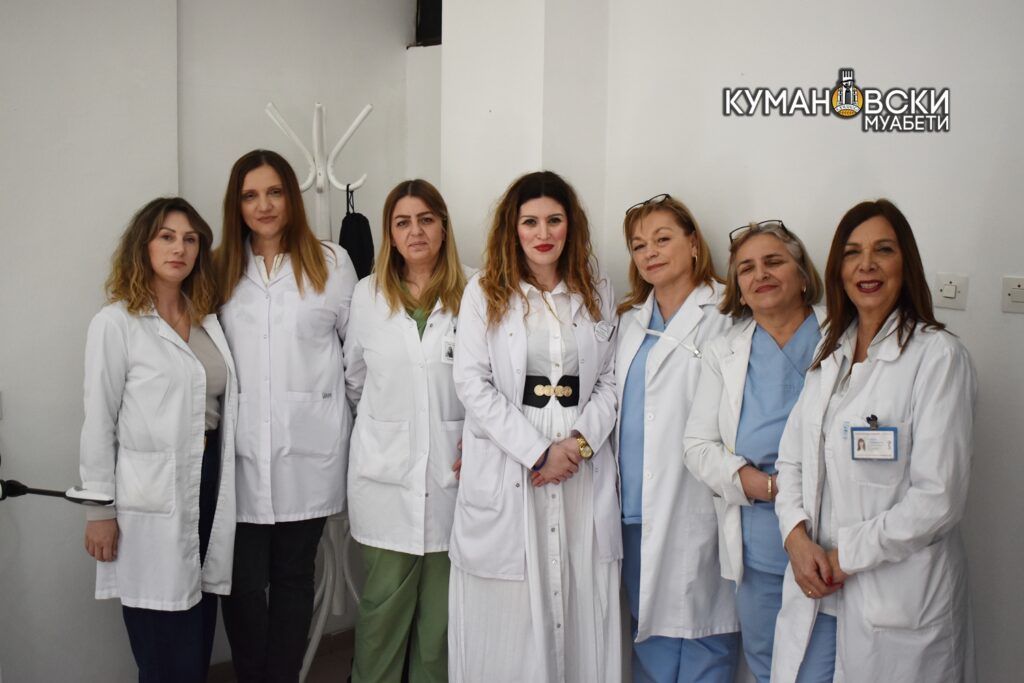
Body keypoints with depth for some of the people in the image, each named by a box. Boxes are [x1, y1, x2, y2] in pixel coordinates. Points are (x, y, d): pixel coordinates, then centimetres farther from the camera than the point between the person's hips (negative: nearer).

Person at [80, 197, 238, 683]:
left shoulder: (208, 319, 11)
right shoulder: (115, 322, -7)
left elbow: (224, 406, 11)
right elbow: (99, 422, -6)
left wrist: (224, 485, 5)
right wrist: (99, 510, -7)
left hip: (208, 479, 6)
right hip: (152, 495, -5)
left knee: (198, 636, 13)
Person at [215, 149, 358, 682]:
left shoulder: (331, 263, 2)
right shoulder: (219, 268, 8)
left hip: (308, 448, -1)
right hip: (242, 450, 1)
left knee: (293, 577, 11)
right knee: (244, 583, 2)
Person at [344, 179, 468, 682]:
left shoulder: (469, 296, -3)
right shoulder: (367, 295, 4)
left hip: (451, 470, -1)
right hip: (386, 471, 1)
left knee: (440, 604, 8)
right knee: (384, 602, 6)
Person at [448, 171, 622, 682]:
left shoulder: (597, 294, 11)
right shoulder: (485, 292, 3)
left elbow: (610, 381, 8)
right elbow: (471, 382, -5)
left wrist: (580, 441, -10)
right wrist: (537, 450, -12)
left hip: (584, 472, 2)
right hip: (505, 471, -2)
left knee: (580, 604, 4)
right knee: (507, 612, 1)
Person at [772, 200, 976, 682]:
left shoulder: (938, 356, -11)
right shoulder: (830, 353, 10)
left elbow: (937, 499, -16)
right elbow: (792, 458, 9)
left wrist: (845, 556, -13)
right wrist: (797, 536, -8)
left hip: (899, 601, -5)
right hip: (816, 589, 6)